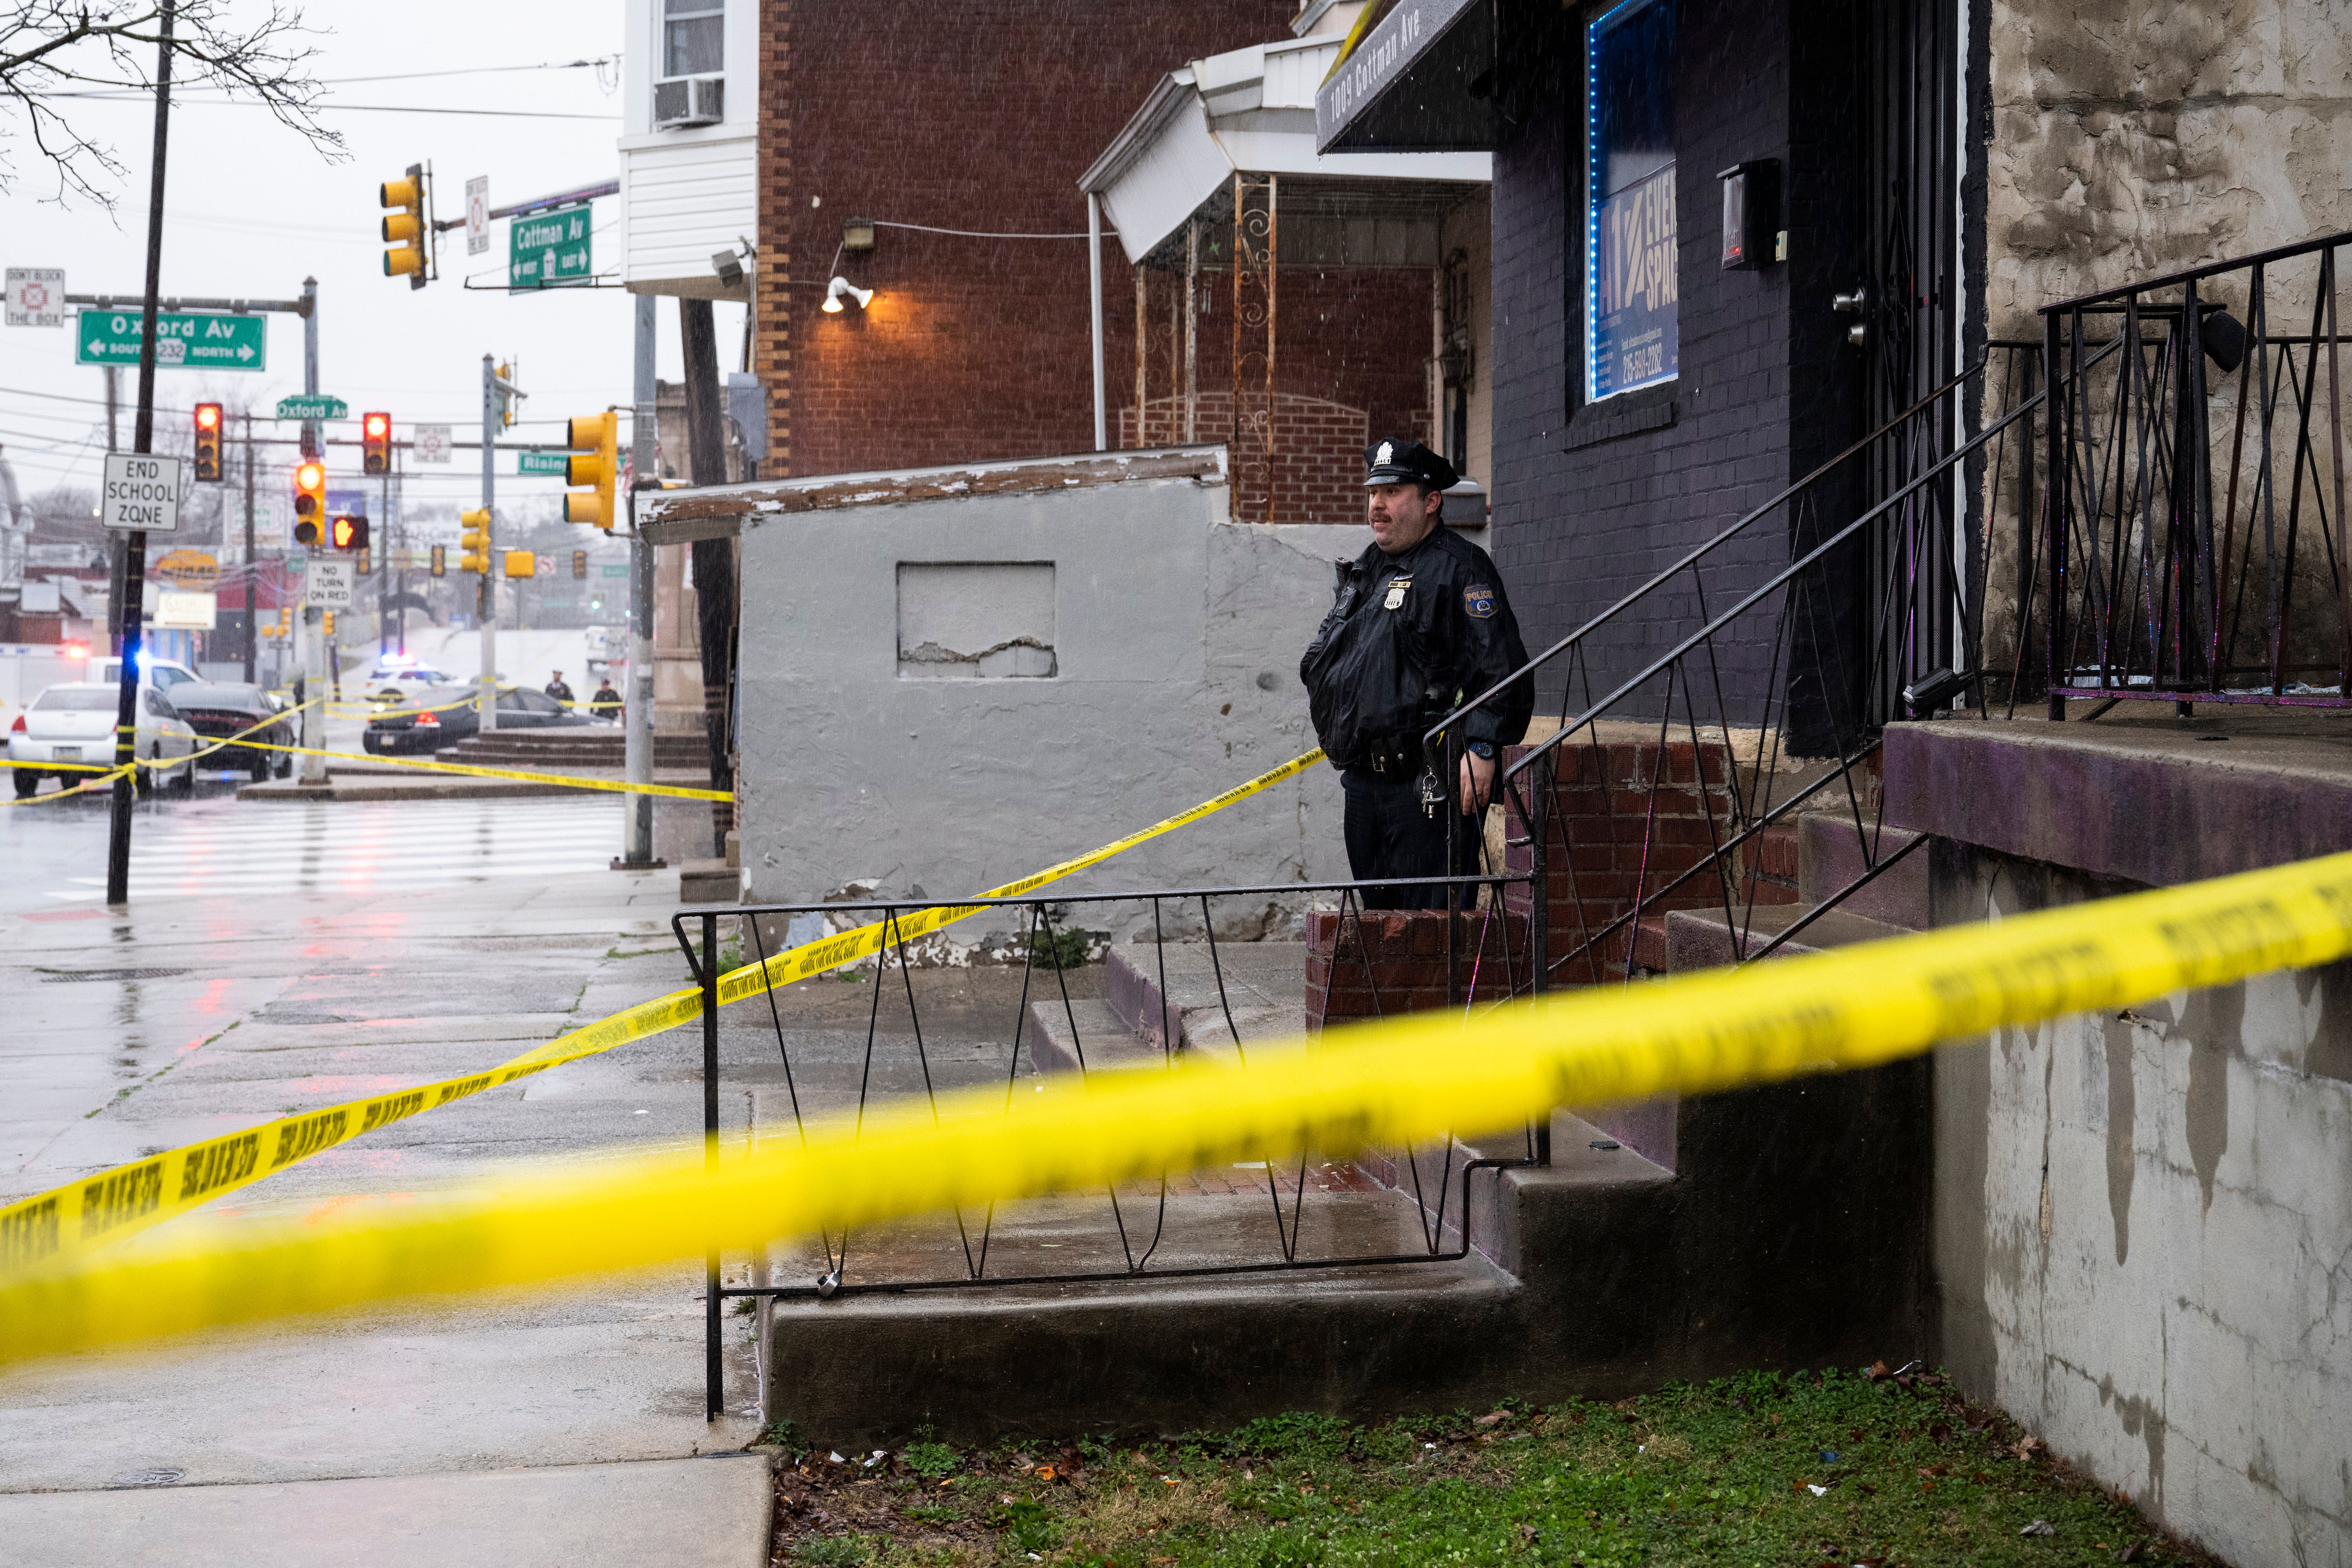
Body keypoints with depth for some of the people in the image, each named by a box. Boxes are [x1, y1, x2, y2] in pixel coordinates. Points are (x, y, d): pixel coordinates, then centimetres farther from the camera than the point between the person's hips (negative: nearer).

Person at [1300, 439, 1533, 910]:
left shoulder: (1461, 568, -6)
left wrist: (1481, 749, -22)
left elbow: (1502, 668, -14)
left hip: (1427, 784, -8)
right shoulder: (1363, 571, 19)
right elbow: (1318, 663, 29)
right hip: (1364, 781, 8)